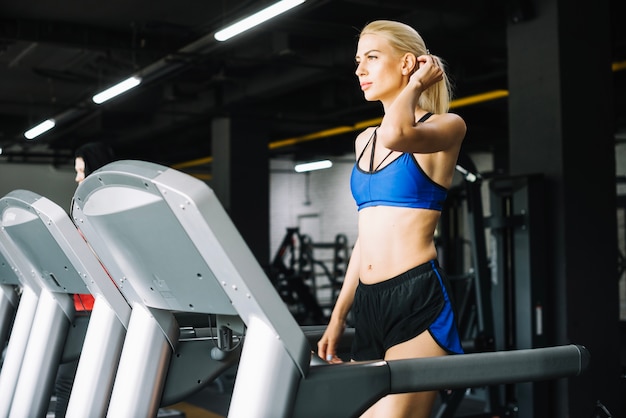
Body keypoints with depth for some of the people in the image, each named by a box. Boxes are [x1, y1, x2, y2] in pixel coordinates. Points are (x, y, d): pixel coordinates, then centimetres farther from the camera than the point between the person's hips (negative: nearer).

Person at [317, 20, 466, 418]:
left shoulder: (446, 127, -1)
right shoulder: (364, 141, 19)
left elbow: (395, 136, -25)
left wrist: (414, 86, -4)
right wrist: (338, 315, 18)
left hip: (419, 299, -7)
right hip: (369, 302, 7)